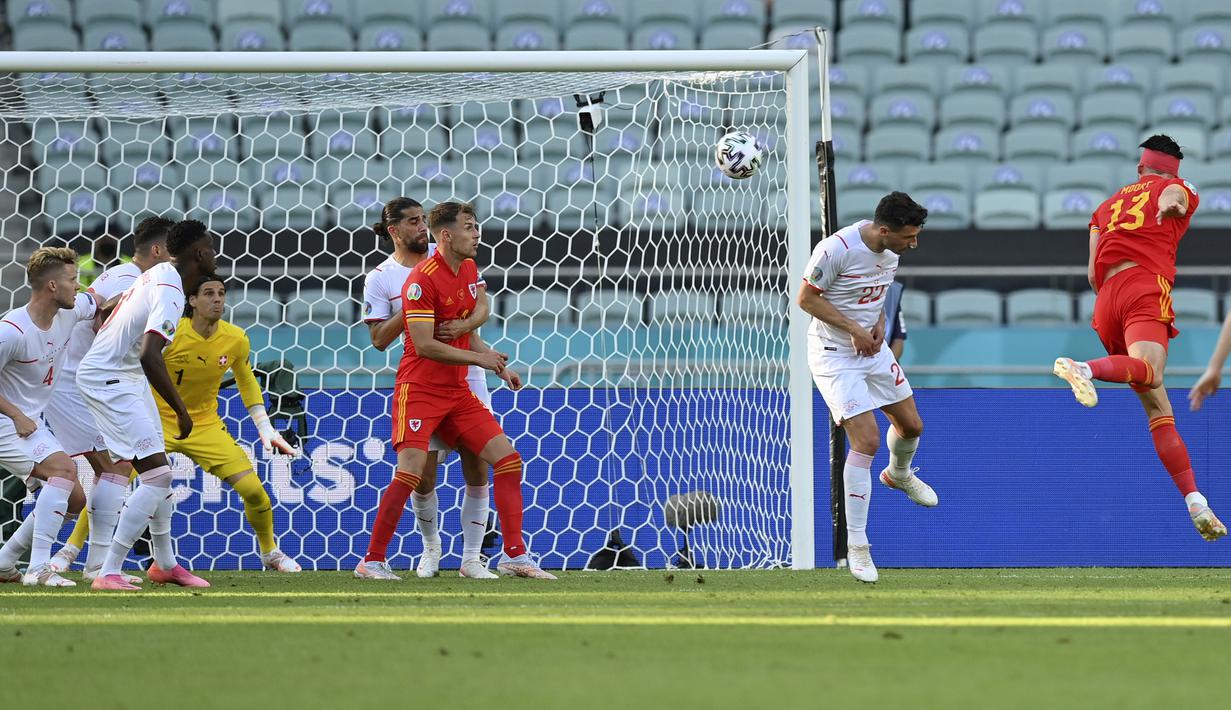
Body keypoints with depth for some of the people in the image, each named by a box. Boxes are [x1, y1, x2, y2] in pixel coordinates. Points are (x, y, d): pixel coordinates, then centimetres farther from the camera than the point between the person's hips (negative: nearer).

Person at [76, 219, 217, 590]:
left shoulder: (158, 274, 6)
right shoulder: (170, 294, -24)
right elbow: (148, 355, -34)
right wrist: (180, 409, -28)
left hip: (129, 378, 10)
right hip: (109, 381, -10)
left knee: (158, 473, 18)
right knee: (157, 476, -14)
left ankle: (165, 563, 32)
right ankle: (108, 573, -15)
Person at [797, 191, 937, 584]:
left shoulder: (891, 249, -2)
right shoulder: (837, 249, -26)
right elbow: (806, 298, -18)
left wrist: (878, 323, -3)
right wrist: (853, 329, -21)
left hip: (872, 349, 8)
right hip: (835, 356, -7)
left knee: (911, 425, 16)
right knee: (866, 441, -16)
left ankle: (899, 474, 54)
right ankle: (856, 544, -8)